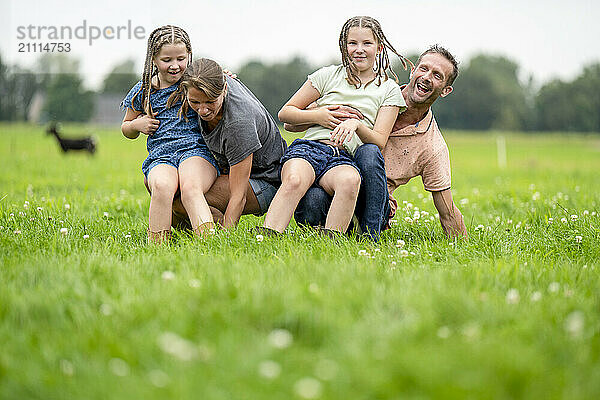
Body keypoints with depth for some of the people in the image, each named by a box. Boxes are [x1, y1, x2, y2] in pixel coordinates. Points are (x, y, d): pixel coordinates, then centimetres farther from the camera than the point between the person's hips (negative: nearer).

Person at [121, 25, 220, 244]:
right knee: (162, 186, -35)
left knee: (190, 188, -36)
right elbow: (126, 128, 28)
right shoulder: (143, 92, 15)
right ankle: (157, 246, -32)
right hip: (159, 156, 2)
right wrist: (137, 124, 4)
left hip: (196, 150, -2)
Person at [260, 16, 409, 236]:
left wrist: (356, 124, -15)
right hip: (309, 147, 0)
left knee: (350, 180, -39)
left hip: (344, 158, 0)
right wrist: (316, 116, 0)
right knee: (294, 181, -37)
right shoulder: (329, 75, 16)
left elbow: (379, 141, 5)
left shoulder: (389, 90, 16)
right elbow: (285, 113, 19)